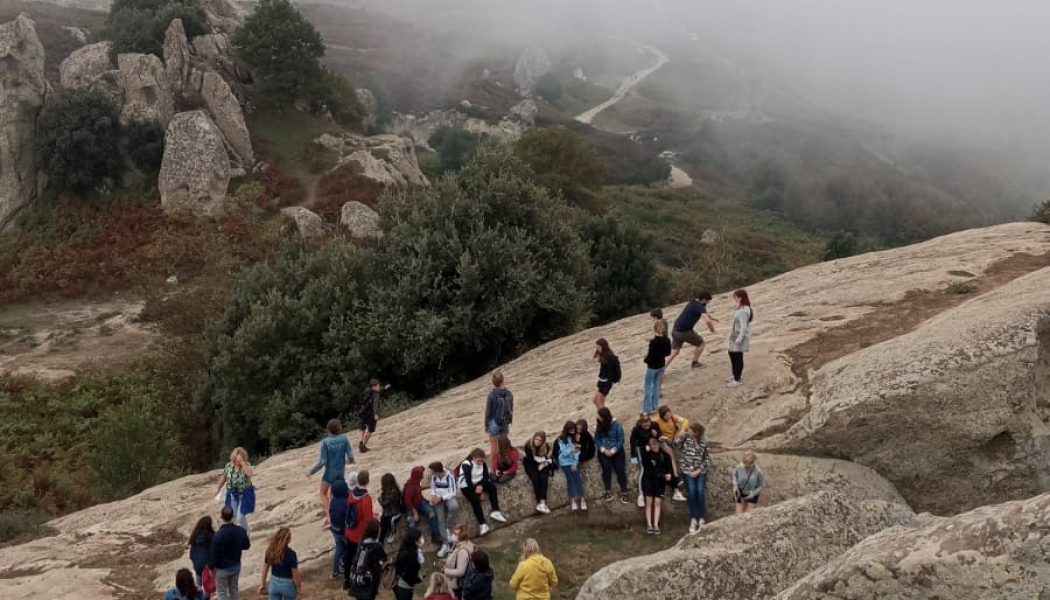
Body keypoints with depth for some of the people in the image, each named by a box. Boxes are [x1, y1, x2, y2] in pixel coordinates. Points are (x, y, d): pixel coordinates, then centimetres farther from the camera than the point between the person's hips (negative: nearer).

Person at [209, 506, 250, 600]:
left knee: (222, 592, 14)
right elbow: (247, 546, 1)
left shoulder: (218, 535, -31)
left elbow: (213, 554, -20)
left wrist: (211, 567, -4)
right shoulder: (241, 531, -16)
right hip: (236, 565, 4)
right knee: (234, 588, 24)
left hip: (222, 568, -4)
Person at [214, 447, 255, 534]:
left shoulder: (247, 465, -12)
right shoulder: (228, 466, -3)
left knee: (240, 517, -6)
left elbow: (250, 473, -34)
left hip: (245, 494, -4)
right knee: (233, 516, 10)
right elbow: (223, 478, 12)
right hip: (232, 494, 4)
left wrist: (242, 463, -31)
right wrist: (219, 489, 21)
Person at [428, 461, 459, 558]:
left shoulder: (449, 477, -16)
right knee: (440, 520, -14)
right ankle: (445, 544, -12)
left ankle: (448, 526, -13)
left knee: (454, 506, -38)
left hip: (448, 498, -3)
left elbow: (453, 492, -12)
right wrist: (433, 495, -8)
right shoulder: (433, 477, -3)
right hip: (438, 499, 3)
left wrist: (441, 498, -20)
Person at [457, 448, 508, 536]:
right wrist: (475, 490, -24)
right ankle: (482, 524, -34)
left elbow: (486, 476, -4)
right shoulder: (466, 465, -20)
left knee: (492, 487, -19)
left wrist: (481, 486, -22)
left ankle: (495, 512, -20)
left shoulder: (483, 464, -1)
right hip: (466, 486, -6)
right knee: (475, 499, -31)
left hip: (478, 484, 6)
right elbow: (468, 481, -24)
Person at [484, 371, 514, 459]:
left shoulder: (492, 394, -17)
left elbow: (488, 411, -10)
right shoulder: (509, 394, -5)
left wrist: (486, 424, 1)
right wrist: (510, 421, 17)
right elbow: (511, 409, 4)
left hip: (494, 422, -4)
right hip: (505, 423, 4)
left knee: (493, 446, 7)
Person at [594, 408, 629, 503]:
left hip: (616, 451, -2)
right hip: (603, 452, 2)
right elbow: (597, 439, 2)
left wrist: (613, 451, -17)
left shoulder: (617, 425, -10)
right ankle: (608, 492, -12)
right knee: (606, 468, -18)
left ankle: (623, 493, -6)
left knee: (620, 469, -10)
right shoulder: (599, 425, 0)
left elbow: (621, 440, -9)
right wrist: (603, 450, -11)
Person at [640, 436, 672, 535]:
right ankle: (649, 525, 3)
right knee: (649, 502, -2)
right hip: (648, 479, 0)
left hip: (660, 480, 0)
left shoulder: (664, 453, 0)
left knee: (657, 502, -2)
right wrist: (647, 452, -24)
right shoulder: (646, 452, -1)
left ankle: (656, 525, 1)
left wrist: (668, 474, -9)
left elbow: (668, 465, 9)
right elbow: (644, 463, -17)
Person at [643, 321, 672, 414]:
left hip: (652, 366, -6)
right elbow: (668, 353, 6)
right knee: (656, 386, 19)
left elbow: (650, 355, -21)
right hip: (661, 365, 6)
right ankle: (654, 407, 25)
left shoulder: (653, 342, -24)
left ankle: (648, 408, 7)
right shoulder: (666, 340, -4)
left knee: (648, 387, 7)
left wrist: (646, 358, -1)